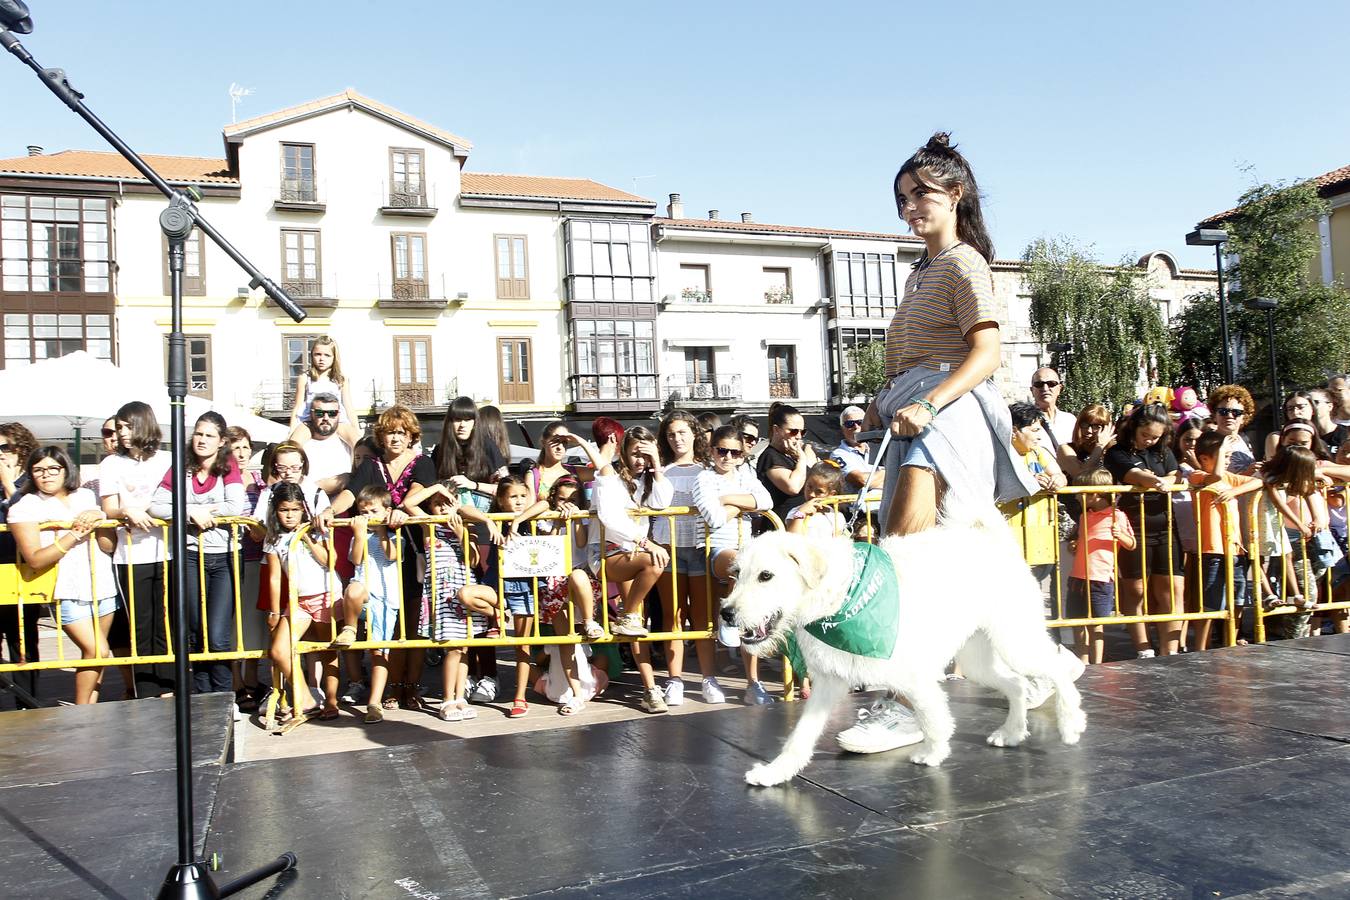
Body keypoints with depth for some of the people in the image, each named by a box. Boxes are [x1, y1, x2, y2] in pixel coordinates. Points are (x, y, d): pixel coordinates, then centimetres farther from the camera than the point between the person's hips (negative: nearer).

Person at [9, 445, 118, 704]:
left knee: (97, 652, 7)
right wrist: (74, 535, -18)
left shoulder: (86, 497, 8)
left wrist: (97, 522, -15)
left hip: (102, 586, 4)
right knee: (97, 651, -11)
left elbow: (108, 546, 4)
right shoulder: (25, 507, -2)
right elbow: (35, 559, -12)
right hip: (68, 592, -4)